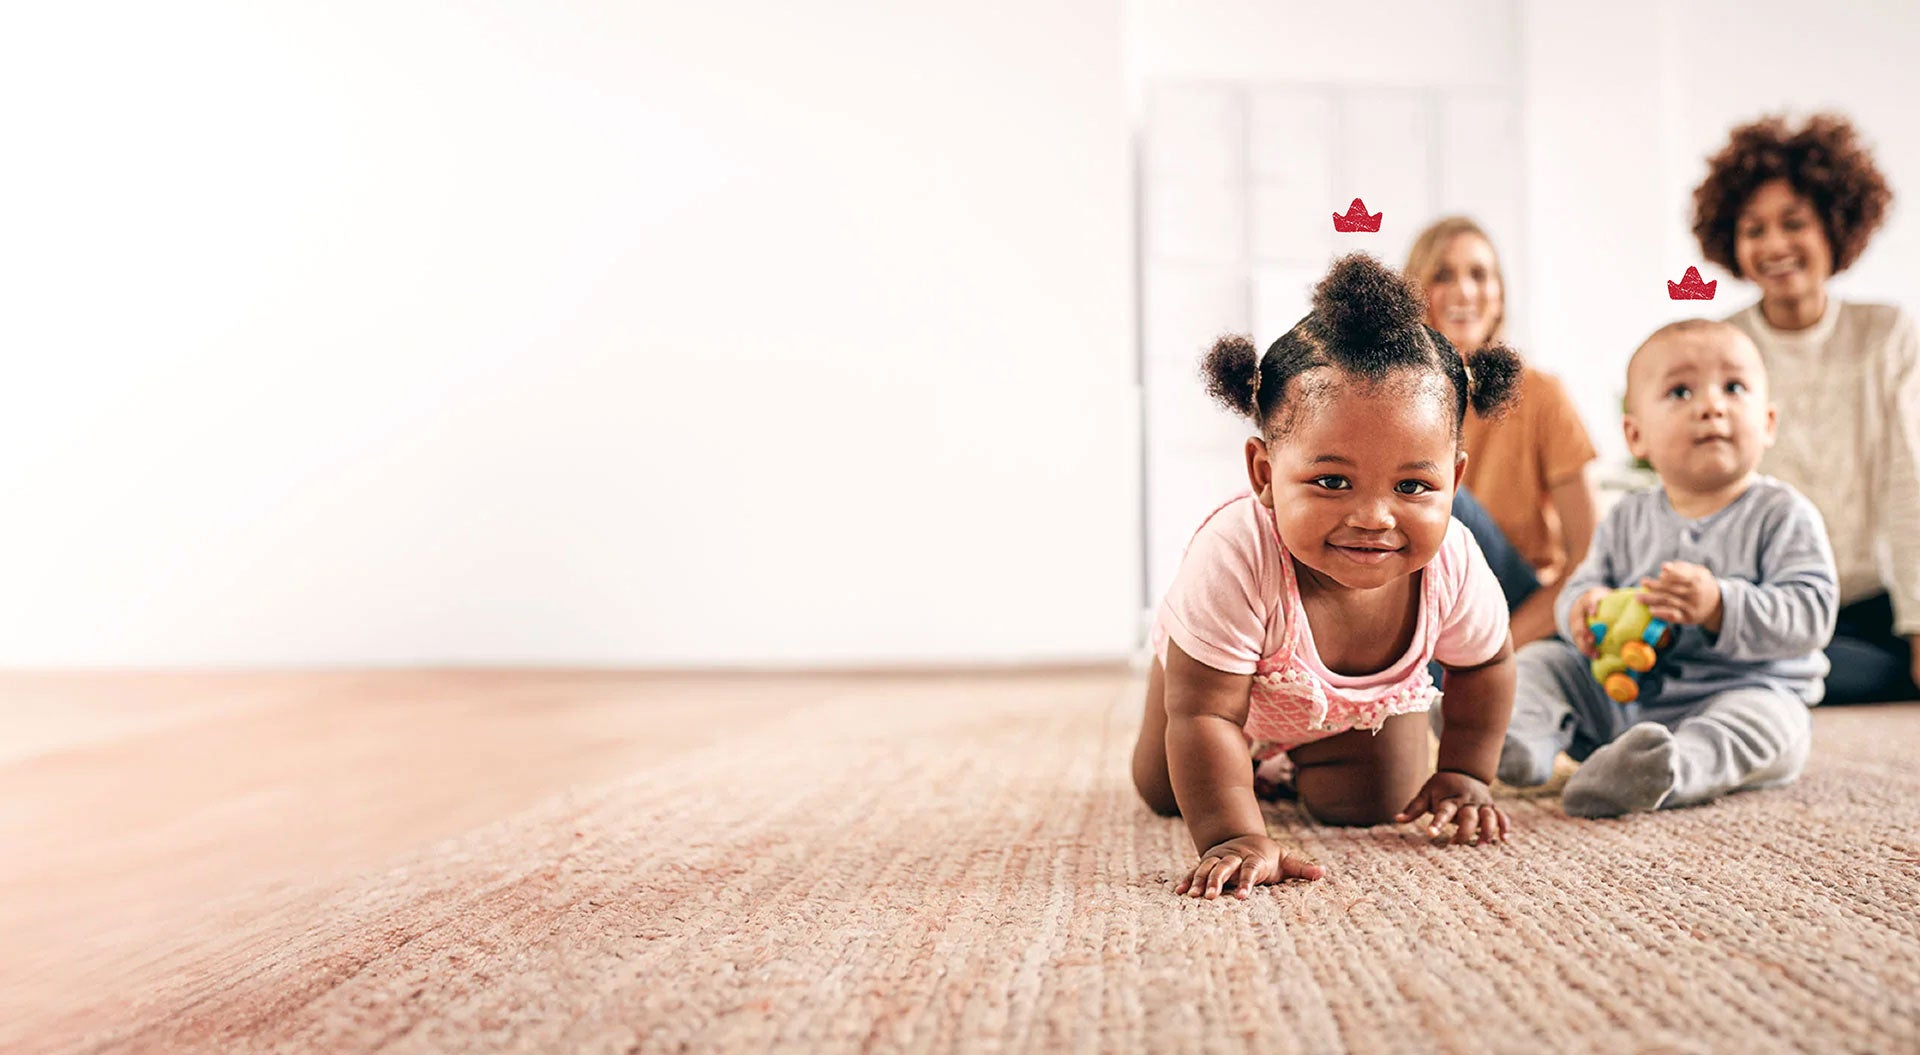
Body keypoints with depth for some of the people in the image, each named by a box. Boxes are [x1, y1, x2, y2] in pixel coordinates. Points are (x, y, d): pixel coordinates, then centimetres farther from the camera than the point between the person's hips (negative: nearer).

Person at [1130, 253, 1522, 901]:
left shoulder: (1451, 565, -37)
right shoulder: (1235, 561, -51)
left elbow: (1484, 665, -12)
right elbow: (1203, 714, -44)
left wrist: (1463, 775, -6)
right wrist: (1234, 838, -49)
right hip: (1224, 670, -1)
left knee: (1368, 809, 5)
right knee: (1164, 793, 14)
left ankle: (1300, 757, 37)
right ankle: (1259, 759, 47)